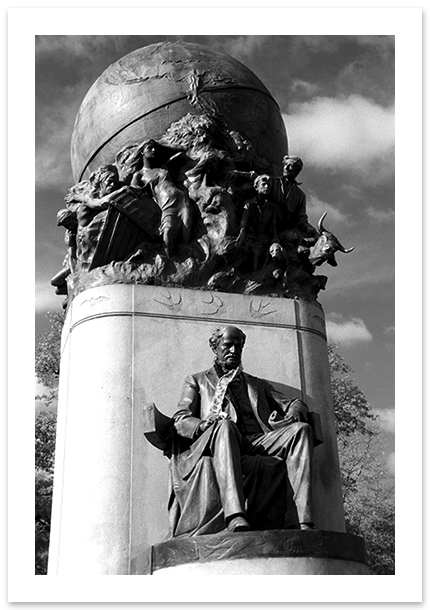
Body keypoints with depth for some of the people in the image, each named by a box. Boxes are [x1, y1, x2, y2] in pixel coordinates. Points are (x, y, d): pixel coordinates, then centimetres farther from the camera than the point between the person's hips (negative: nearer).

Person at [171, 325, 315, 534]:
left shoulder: (258, 384, 34)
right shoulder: (197, 381, 25)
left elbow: (295, 403, 26)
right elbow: (179, 420, 11)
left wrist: (294, 412, -1)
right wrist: (203, 425, -13)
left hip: (259, 443, 3)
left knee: (301, 429, -25)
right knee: (224, 425, -39)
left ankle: (303, 521, -39)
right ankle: (235, 518, -56)